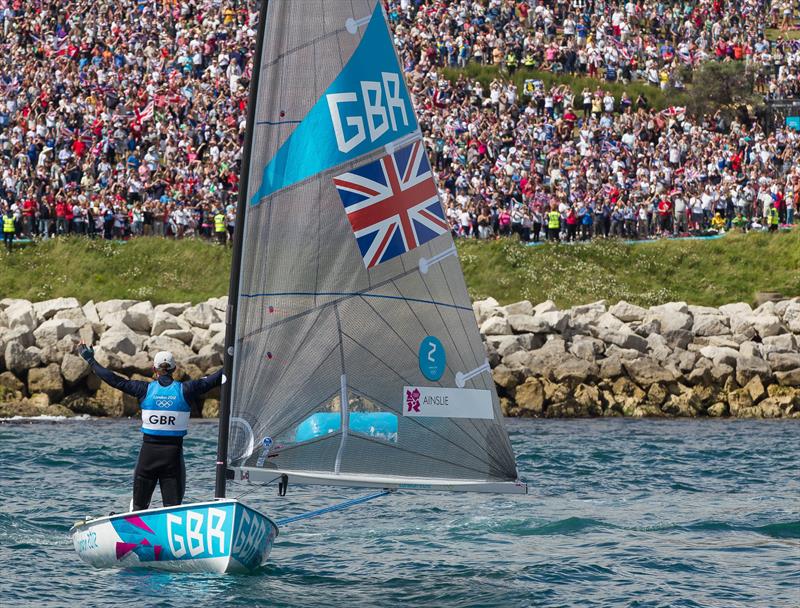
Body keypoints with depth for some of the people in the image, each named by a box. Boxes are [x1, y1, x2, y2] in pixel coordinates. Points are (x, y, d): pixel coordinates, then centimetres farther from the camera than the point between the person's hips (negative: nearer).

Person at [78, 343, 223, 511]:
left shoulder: (145, 390, -4)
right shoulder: (185, 390, -3)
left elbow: (116, 381, 1)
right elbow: (212, 380, 5)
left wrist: (90, 360, 10)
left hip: (148, 452, 0)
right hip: (174, 453, 0)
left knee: (139, 506, 14)